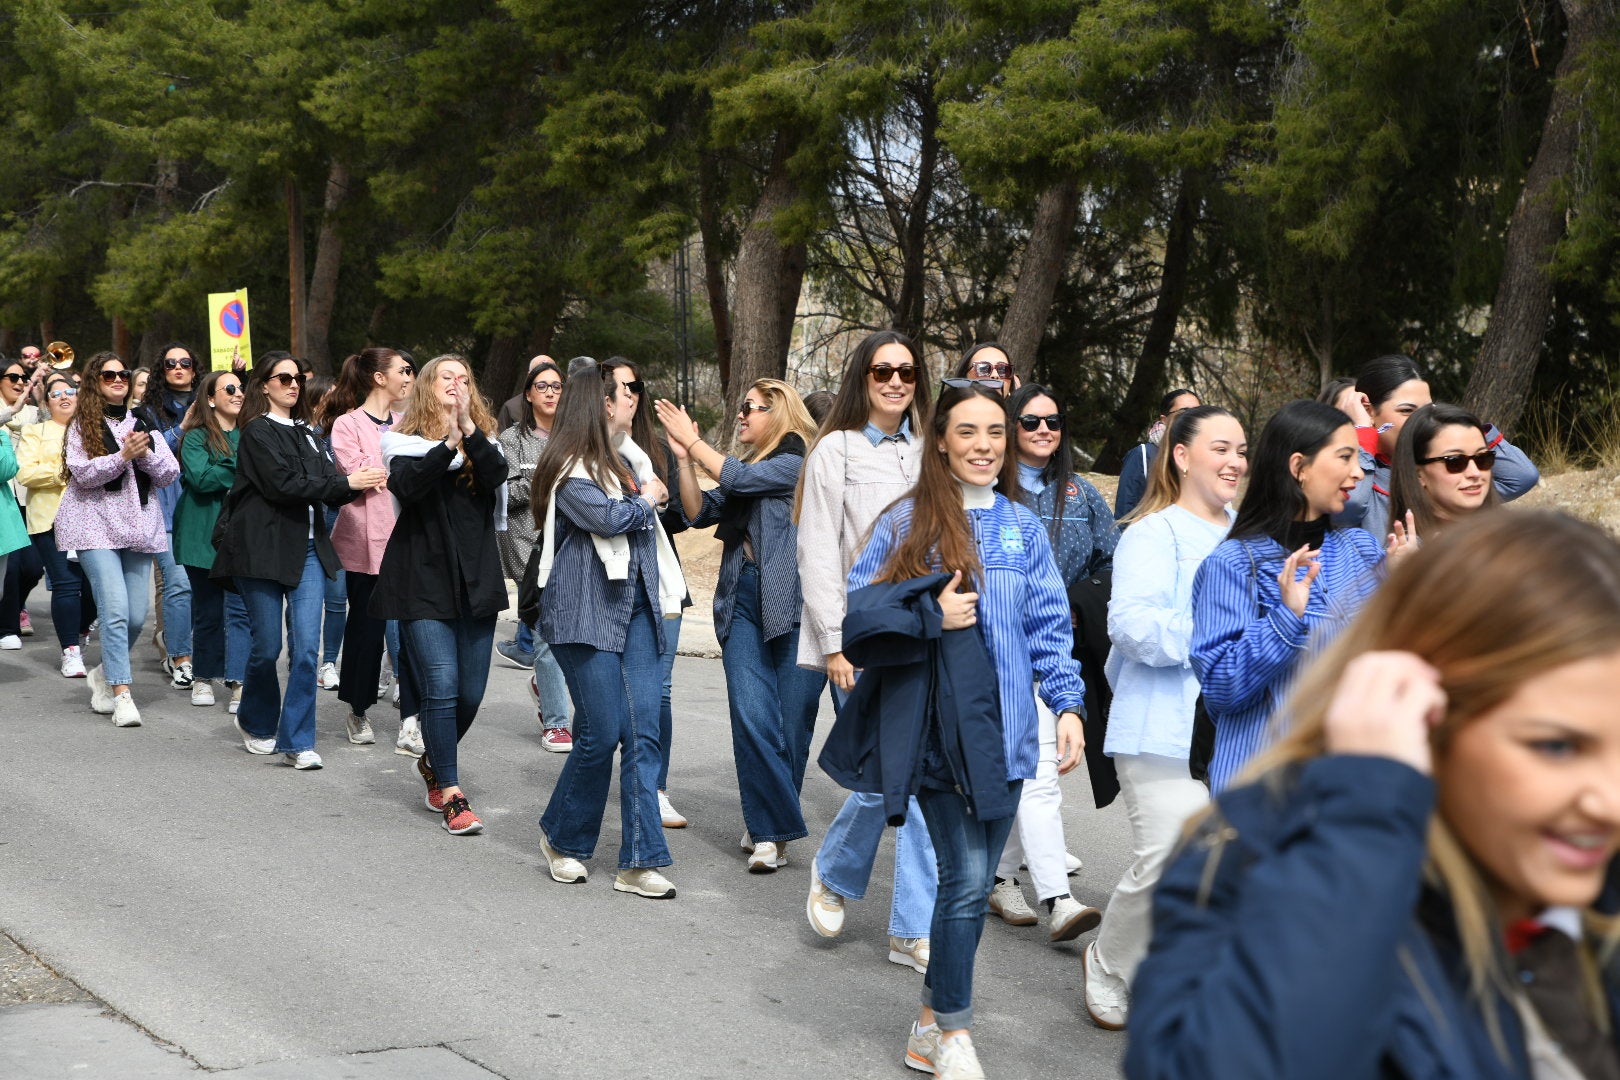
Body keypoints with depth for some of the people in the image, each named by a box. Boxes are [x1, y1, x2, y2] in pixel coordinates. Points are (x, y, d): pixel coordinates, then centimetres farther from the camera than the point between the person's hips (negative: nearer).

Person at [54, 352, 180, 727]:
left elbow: (169, 475, 6)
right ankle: (122, 695, -12)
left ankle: (105, 674, 29)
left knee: (136, 616, 3)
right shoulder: (83, 425, 4)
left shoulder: (142, 424, 14)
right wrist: (123, 456, -18)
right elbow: (82, 473, -9)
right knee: (115, 611, -15)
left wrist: (145, 453, -11)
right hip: (97, 525, -4)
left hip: (139, 527, 4)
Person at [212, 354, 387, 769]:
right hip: (264, 548, -5)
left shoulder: (306, 433, 17)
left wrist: (358, 484, -10)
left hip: (308, 548, 5)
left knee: (306, 647, -5)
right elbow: (283, 485, -16)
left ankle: (297, 742, -2)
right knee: (267, 646, 3)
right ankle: (257, 723, 28)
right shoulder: (258, 431, -3)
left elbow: (330, 488, 11)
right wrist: (347, 483, -15)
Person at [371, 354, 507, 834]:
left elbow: (497, 476, -11)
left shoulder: (482, 440, 11)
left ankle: (434, 762, 34)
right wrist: (448, 441, -26)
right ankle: (451, 796, -4)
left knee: (471, 692, 6)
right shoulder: (405, 441, 3)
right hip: (423, 581, -4)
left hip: (476, 581, 4)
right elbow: (406, 484, -18)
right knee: (441, 687, -12)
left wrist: (468, 428, -20)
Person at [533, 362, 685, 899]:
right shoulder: (569, 467, -7)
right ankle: (562, 837, 18)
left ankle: (639, 861, -1)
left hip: (636, 606, 7)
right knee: (601, 732, -6)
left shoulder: (627, 458, 16)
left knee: (642, 732, -2)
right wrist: (646, 498, -3)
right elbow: (608, 518, -21)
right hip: (586, 609, -7)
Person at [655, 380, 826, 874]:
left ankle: (768, 827, 14)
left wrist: (691, 442, -3)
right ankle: (771, 831, -2)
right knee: (752, 716, -7)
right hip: (743, 602, 6)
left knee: (792, 721, 0)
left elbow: (740, 479, -14)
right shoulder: (747, 464, 18)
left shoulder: (802, 463, -5)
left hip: (795, 606, -6)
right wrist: (684, 458, 3)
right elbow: (700, 513, 14)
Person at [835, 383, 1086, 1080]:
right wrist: (931, 617, -13)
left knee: (972, 882, 9)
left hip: (1004, 728, 4)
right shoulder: (906, 523, 0)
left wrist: (1068, 704, -1)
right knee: (966, 877, -10)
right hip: (938, 728, -4)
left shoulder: (1022, 527, 11)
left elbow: (1049, 628, 10)